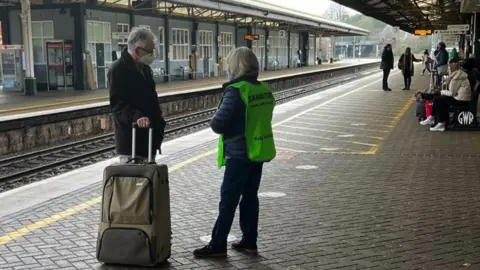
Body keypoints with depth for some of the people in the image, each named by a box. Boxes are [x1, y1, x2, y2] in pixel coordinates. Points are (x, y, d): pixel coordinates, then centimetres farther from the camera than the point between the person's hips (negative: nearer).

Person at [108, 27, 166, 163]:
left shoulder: (145, 68, 16)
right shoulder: (118, 69, -12)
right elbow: (117, 103, -20)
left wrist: (159, 122, 15)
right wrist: (136, 117, -34)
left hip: (149, 137, 9)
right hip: (130, 138, -9)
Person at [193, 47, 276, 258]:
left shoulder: (236, 91, -18)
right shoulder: (265, 90, 6)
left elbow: (218, 124, -22)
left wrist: (213, 122, 0)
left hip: (240, 154, -8)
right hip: (259, 152, 8)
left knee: (228, 200, 0)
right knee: (250, 197, 16)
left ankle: (218, 245, 7)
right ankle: (249, 241, 22)